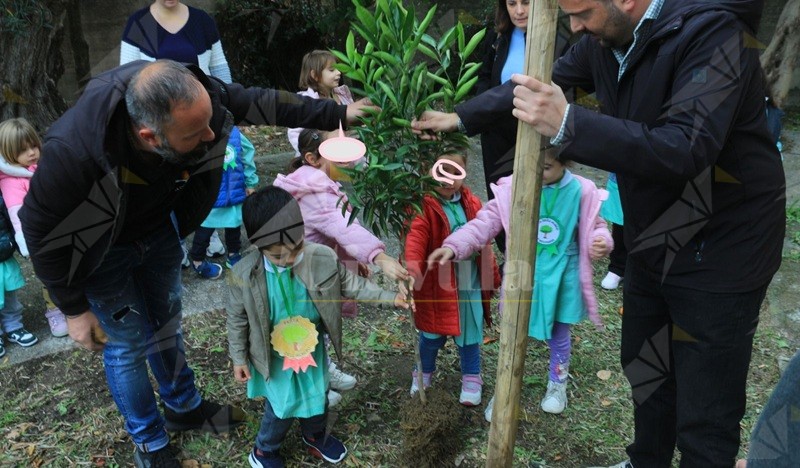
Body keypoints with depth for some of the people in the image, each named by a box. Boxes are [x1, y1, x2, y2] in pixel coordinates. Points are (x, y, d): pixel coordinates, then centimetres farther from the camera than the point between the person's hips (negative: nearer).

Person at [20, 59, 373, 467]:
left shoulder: (194, 98, -33)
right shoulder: (72, 150, -43)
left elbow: (260, 103, -15)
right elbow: (42, 231, -25)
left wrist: (337, 113, -10)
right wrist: (75, 309, -16)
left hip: (158, 226, 5)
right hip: (101, 248, -4)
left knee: (166, 322, 21)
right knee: (129, 342, 6)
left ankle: (184, 408, 46)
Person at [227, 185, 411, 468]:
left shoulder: (323, 259, -21)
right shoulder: (244, 274, -23)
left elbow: (352, 285, -6)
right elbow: (237, 319, -9)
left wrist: (391, 298, -12)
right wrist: (239, 358, -2)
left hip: (312, 349, 3)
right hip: (274, 356, -3)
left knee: (318, 398, 22)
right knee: (283, 407, 8)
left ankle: (316, 437, 55)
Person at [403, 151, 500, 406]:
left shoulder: (472, 204, 0)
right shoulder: (425, 207, -18)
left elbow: (483, 243, 8)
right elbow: (415, 239, -34)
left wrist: (492, 276, 14)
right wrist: (411, 268, -51)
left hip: (470, 283, 4)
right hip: (437, 283, -4)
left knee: (469, 331, 16)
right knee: (433, 333, 14)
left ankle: (471, 378, 37)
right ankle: (425, 373, 40)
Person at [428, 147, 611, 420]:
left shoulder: (582, 192, -10)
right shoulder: (514, 188, -13)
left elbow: (594, 226, 2)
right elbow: (486, 222, -16)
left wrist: (601, 242, -23)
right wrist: (454, 246, -30)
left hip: (562, 279, 0)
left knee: (559, 335, 20)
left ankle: (557, 385, 46)